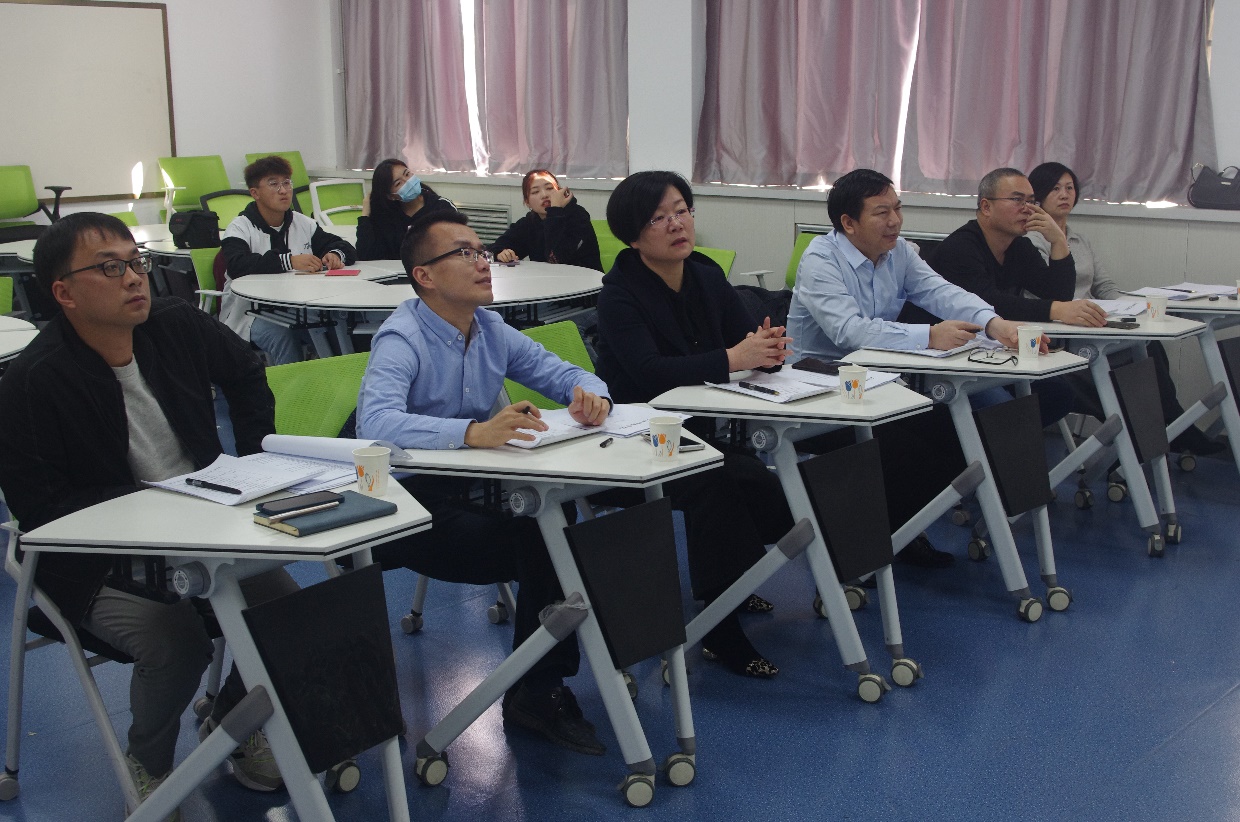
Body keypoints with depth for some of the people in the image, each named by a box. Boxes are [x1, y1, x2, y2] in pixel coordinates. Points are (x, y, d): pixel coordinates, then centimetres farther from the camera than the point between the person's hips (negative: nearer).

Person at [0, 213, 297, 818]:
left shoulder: (178, 327, -2)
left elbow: (247, 374, 19)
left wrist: (256, 458, 10)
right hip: (100, 564, -5)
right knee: (174, 639, -30)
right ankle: (149, 763, 5)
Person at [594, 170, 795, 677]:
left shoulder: (705, 274, 6)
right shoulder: (620, 294, -14)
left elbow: (747, 334, 1)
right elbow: (649, 372, -29)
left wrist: (769, 346, -24)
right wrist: (730, 359, -36)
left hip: (698, 425, 6)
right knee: (715, 483, -34)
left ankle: (732, 579, 7)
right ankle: (720, 629, -22)